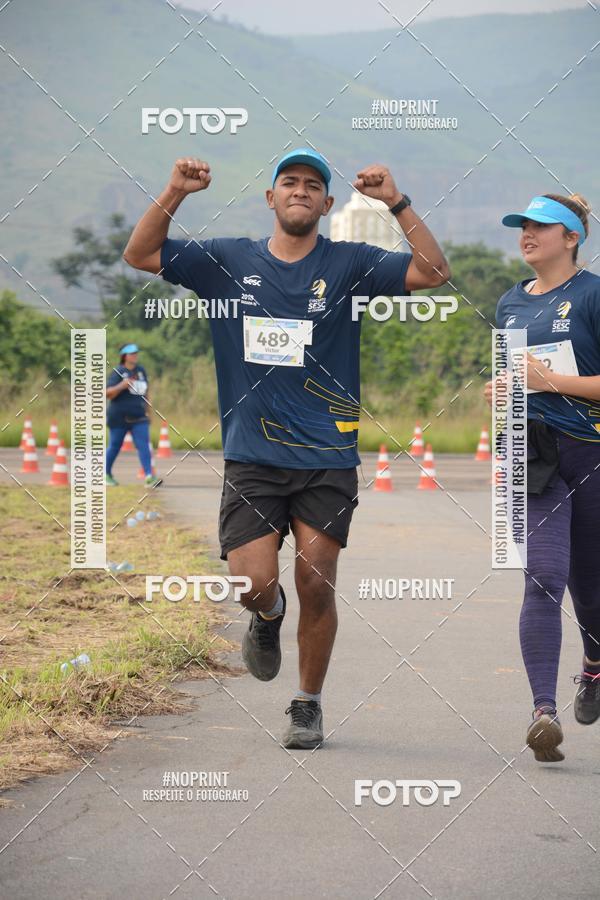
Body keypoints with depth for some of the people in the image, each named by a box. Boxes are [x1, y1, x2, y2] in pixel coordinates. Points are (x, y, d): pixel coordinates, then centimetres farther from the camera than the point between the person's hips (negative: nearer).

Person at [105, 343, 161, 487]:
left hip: (139, 417, 4)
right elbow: (108, 393, -14)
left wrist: (148, 410, 18)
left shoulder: (141, 370, 9)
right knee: (115, 446, 8)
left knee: (144, 445, -10)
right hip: (119, 417, -4)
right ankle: (106, 474, 26)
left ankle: (149, 477, -19)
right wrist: (122, 386, -28)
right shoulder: (118, 372, -7)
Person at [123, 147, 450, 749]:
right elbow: (139, 254, 6)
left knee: (316, 587, 0)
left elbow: (432, 272, -6)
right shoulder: (228, 261, 6)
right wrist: (175, 194, -8)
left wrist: (397, 203, -15)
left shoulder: (349, 264, 3)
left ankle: (308, 705, 20)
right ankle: (267, 616, 28)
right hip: (251, 457, 0)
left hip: (328, 460, 0)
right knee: (254, 583, -11)